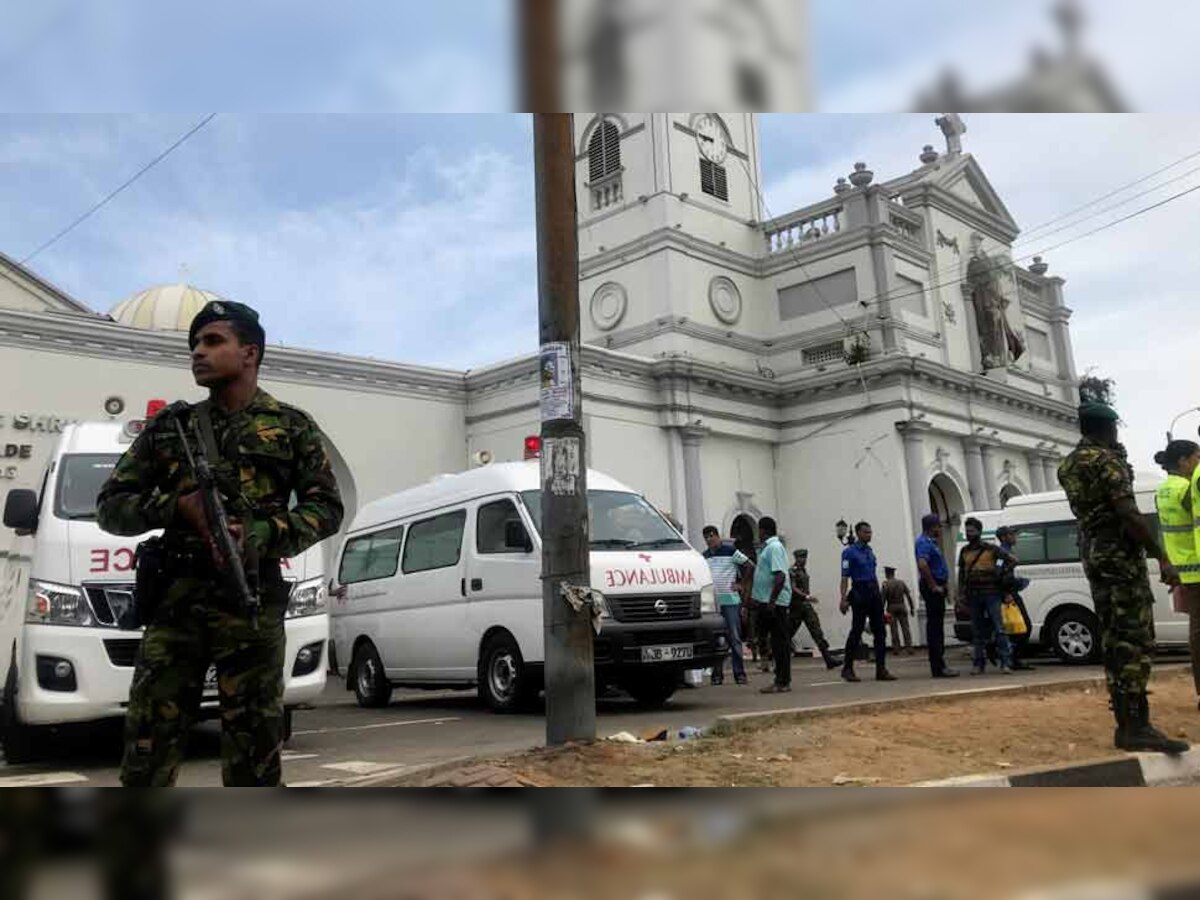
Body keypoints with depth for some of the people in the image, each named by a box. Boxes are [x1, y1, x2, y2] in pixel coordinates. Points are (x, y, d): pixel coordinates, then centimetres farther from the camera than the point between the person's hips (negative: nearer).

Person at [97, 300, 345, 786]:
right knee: (145, 752, 1)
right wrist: (177, 505, -7)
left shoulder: (293, 427, 10)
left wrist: (260, 535, -14)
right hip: (174, 602, 3)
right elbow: (110, 507, 14)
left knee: (253, 754, 2)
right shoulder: (167, 426, 16)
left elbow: (326, 509, 4)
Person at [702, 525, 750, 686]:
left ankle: (740, 673, 4)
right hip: (712, 602, 4)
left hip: (730, 601, -4)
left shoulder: (730, 550, -3)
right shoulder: (704, 556, 11)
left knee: (735, 638, -1)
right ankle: (717, 674, 10)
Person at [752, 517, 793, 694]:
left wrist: (772, 601, -25)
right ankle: (781, 680, 18)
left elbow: (780, 576, -23)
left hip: (775, 601, -10)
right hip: (768, 601, 10)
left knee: (780, 641, -6)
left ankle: (783, 682, -4)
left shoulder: (774, 548, -14)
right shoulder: (768, 547, 18)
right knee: (777, 641, 12)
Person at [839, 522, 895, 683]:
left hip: (874, 592, 7)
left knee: (879, 631, 3)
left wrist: (878, 594, 17)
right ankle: (847, 668, 9)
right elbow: (845, 577, -9)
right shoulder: (849, 552, -5)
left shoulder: (870, 551, 15)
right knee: (856, 631, -2)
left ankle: (881, 669, 6)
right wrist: (844, 599, -16)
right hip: (860, 592, -6)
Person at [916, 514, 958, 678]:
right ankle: (938, 667, -8)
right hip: (932, 588, -11)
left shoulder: (931, 542, 18)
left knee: (937, 626, 12)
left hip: (937, 588, 11)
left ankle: (939, 665, 17)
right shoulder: (924, 543, -14)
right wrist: (933, 586, -24)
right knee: (934, 626, -9)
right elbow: (922, 564, -29)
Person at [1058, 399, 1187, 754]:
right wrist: (1162, 557, -18)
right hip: (1120, 553, -9)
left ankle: (1125, 724, 10)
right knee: (1135, 639, -10)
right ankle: (1136, 727, -14)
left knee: (1114, 639, 9)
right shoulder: (1106, 459, -10)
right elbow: (1128, 513, -19)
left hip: (1093, 554, 9)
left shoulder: (1068, 465, 16)